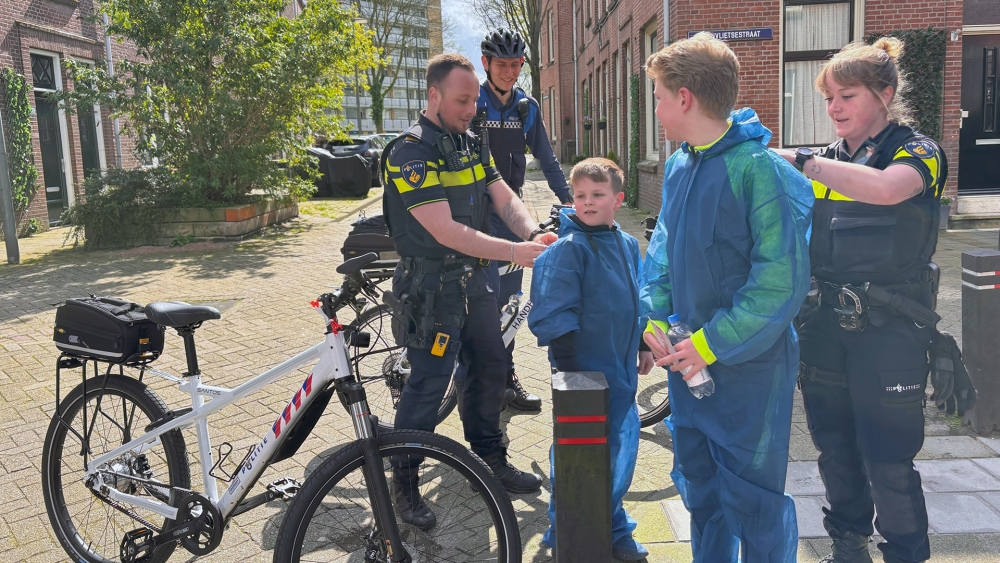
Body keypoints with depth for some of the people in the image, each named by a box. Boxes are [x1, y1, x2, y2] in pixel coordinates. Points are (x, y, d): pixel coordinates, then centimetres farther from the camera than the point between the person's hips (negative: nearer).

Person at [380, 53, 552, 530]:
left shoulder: (470, 145, 9)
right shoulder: (410, 153, -19)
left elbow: (504, 197, 4)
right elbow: (446, 231, -26)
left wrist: (534, 233, -16)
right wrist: (514, 252, -29)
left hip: (473, 277, 8)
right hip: (432, 285, -8)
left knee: (491, 367, 16)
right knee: (428, 384, -2)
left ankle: (490, 458, 34)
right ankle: (404, 481, 16)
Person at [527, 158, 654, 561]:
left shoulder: (628, 245, 8)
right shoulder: (567, 248, -14)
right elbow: (555, 314, -18)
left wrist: (643, 346, 21)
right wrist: (568, 367, -20)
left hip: (621, 370, 7)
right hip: (584, 371, -7)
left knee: (620, 450, 15)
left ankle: (613, 530, 33)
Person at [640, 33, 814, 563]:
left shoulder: (760, 169, -20)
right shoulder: (679, 165, 4)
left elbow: (782, 280, -22)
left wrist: (713, 344, -19)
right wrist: (655, 317, 0)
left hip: (747, 368, -7)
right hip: (688, 360, 8)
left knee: (754, 499, 6)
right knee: (699, 484, 21)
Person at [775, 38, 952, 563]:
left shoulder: (916, 150, -5)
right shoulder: (827, 162, 11)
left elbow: (886, 187, -29)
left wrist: (800, 160, -28)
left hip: (888, 330, -5)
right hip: (825, 324, 5)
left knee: (887, 459, 0)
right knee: (834, 446, 15)